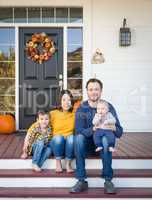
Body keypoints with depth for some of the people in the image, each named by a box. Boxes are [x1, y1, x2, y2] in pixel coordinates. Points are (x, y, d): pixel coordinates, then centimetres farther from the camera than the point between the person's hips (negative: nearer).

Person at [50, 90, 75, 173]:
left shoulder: (75, 114, 3)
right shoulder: (53, 114, 3)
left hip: (70, 141, 0)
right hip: (57, 141, 0)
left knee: (72, 138, -33)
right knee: (58, 138, -33)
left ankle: (68, 164, -17)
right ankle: (58, 163, -14)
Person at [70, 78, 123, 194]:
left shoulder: (109, 107, -5)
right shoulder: (81, 109, -4)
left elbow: (119, 132, -8)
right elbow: (79, 131, -17)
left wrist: (113, 128, -32)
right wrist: (94, 128, -35)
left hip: (103, 144, -1)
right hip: (87, 143, 1)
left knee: (106, 138, -34)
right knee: (78, 137, -31)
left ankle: (108, 180, -25)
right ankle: (81, 181, -27)